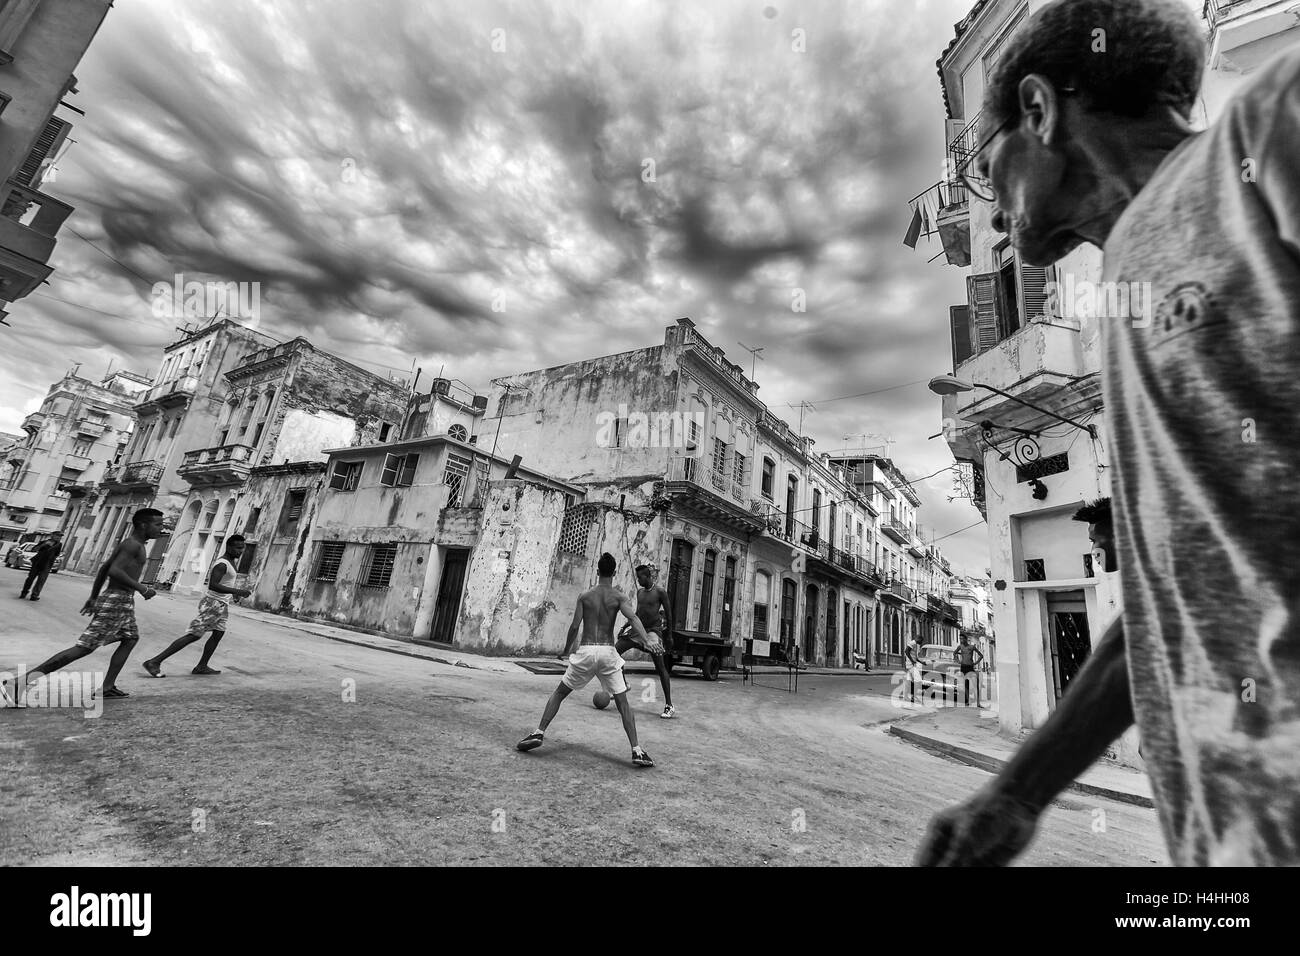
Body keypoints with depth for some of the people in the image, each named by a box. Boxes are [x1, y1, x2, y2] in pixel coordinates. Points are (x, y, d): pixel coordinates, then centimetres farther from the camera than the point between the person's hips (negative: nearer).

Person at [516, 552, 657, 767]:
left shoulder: (585, 596, 5)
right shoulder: (619, 597, 1)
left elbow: (575, 626, 2)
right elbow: (633, 617, -17)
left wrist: (566, 650, 17)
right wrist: (647, 641, -27)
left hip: (585, 651, 1)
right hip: (607, 652, 0)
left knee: (559, 693, 19)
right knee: (623, 703, 7)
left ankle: (538, 733, 12)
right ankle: (637, 751, 1)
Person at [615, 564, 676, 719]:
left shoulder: (660, 592, -9)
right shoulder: (639, 592, 8)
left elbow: (668, 614, -5)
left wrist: (669, 635, -4)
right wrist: (630, 624, 18)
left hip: (653, 630, -6)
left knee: (660, 667, -7)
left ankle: (669, 706, -2)